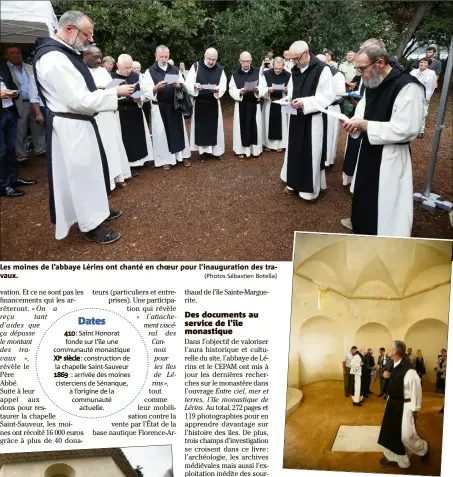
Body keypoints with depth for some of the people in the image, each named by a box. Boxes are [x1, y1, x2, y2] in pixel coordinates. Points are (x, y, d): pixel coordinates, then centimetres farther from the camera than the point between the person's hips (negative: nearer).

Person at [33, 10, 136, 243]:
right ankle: (91, 225, 14)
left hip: (79, 123, 10)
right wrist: (115, 92, -16)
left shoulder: (64, 53, 10)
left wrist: (107, 92, 4)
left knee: (90, 170, 20)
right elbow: (80, 100, -25)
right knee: (81, 173, 0)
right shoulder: (53, 59, -22)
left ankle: (95, 209, 37)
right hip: (70, 127, -10)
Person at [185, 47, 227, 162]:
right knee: (201, 127, 3)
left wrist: (218, 89, -28)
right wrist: (195, 86, -30)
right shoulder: (196, 66, -3)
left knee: (215, 127, 5)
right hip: (199, 103, -1)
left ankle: (218, 151, 15)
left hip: (214, 103, 1)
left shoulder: (220, 69, 2)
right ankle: (203, 151, 14)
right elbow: (188, 83, -8)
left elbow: (223, 87, -5)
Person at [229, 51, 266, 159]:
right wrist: (240, 91, -21)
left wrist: (257, 90, -23)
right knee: (241, 127, 3)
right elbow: (231, 90, -2)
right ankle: (241, 150, 12)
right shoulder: (235, 74, 3)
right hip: (241, 105, 0)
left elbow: (263, 88, -2)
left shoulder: (258, 72, 2)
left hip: (254, 104, 0)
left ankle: (255, 149, 16)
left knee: (255, 126, 5)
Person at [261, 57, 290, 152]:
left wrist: (286, 91, -23)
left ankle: (280, 144, 15)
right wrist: (268, 90, -24)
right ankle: (268, 143, 18)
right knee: (268, 123, 6)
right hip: (269, 103, 0)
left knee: (281, 123, 5)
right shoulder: (266, 74, -5)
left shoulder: (288, 75, -4)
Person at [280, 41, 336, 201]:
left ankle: (310, 187, 12)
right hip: (296, 117, 7)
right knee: (295, 150, 13)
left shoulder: (322, 69, -14)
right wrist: (289, 99, -3)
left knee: (311, 153, 0)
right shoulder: (295, 70, 9)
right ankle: (294, 182, 27)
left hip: (313, 118, -7)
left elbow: (329, 96, -16)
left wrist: (306, 102, -23)